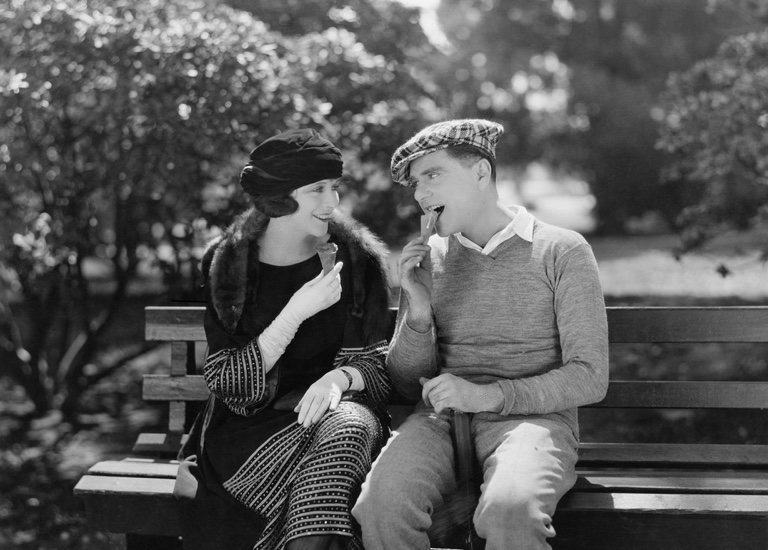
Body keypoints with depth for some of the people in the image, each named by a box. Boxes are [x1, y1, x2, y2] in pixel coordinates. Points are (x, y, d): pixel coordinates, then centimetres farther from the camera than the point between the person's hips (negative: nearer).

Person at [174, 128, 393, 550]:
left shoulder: (356, 258, 2)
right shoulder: (227, 266, 0)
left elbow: (374, 362, 4)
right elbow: (229, 383, -7)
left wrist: (339, 378, -20)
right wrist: (298, 311, -17)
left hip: (336, 405, 1)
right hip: (250, 422, -1)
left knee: (346, 428, -34)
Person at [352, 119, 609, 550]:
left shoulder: (562, 251, 3)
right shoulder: (426, 259, 15)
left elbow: (590, 378, -3)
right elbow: (409, 385, 13)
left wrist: (488, 395, -15)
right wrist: (419, 313, -6)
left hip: (533, 417, -3)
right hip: (441, 419, 3)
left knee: (510, 510, -38)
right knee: (381, 504, -30)